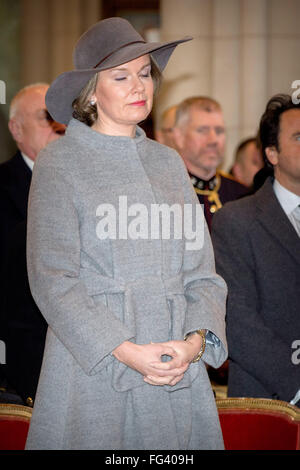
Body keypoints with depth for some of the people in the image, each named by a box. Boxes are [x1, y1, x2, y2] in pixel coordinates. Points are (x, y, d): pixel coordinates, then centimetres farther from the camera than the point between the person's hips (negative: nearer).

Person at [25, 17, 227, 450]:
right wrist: (126, 352, -17)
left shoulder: (168, 163, 14)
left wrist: (196, 341, -10)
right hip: (92, 367, -4)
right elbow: (51, 277, -9)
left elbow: (201, 271, 9)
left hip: (178, 367, 4)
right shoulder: (60, 163, -1)